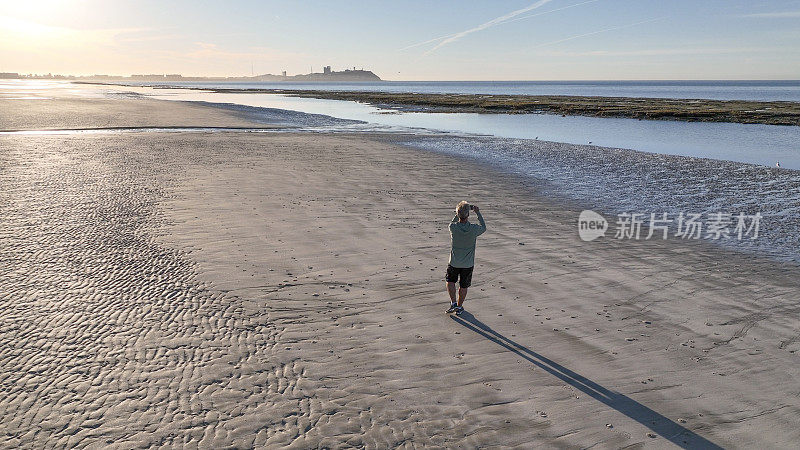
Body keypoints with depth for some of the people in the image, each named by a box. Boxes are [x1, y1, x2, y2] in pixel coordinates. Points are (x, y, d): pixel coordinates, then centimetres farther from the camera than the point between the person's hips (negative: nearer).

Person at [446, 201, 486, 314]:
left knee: (450, 281, 23)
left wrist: (459, 213, 6)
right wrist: (478, 213, 9)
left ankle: (453, 303, 15)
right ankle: (459, 307, 30)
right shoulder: (474, 229, -20)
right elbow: (483, 227, 4)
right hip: (468, 264, 0)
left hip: (454, 263, 0)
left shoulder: (453, 227, -20)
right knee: (463, 286, 17)